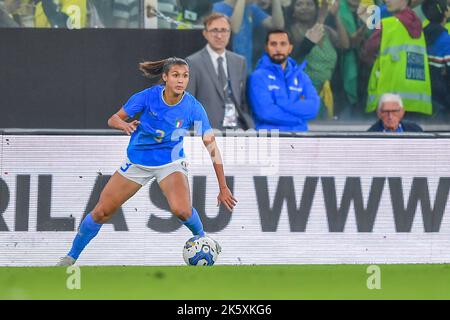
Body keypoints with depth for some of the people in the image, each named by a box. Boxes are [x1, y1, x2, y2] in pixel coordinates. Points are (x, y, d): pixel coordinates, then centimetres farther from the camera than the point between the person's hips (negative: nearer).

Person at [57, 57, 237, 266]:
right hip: (137, 161, 1)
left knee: (182, 210, -29)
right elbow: (113, 119, -9)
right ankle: (71, 257, 20)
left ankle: (202, 240, 4)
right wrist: (124, 125, -35)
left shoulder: (193, 108, -18)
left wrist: (223, 188, -18)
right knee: (101, 212, -1)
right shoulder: (147, 97, -18)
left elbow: (212, 147, -16)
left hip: (170, 162, -1)